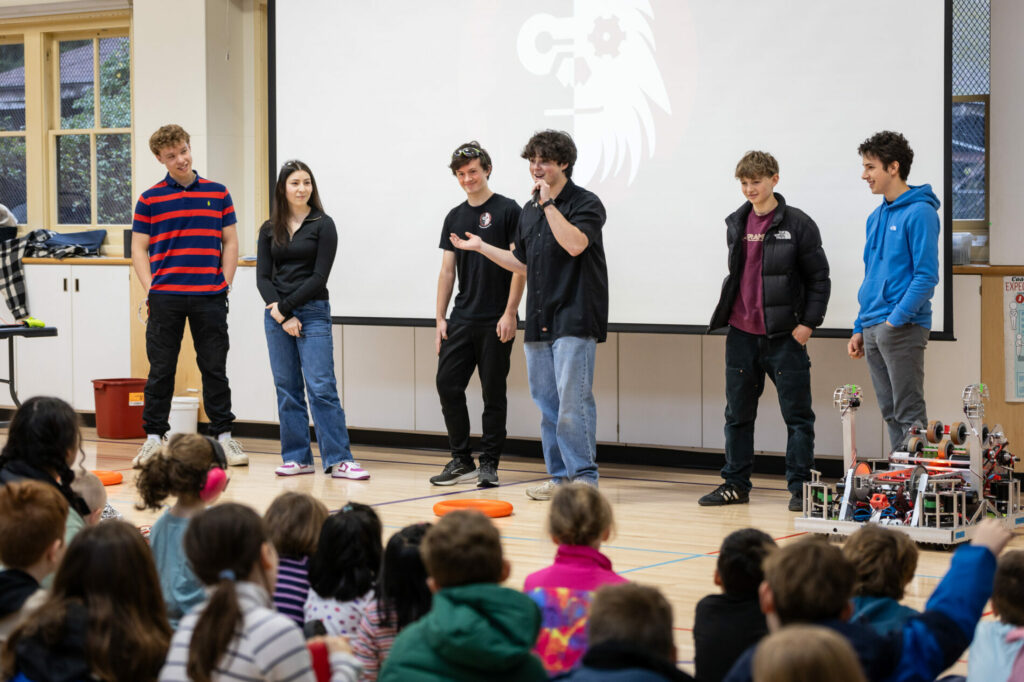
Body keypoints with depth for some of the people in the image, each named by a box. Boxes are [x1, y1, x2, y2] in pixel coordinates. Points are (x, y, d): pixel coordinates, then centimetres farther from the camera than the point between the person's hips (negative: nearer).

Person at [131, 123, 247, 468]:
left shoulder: (217, 193, 7)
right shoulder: (149, 199, 4)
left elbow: (230, 243, 10)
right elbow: (139, 249, 5)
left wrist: (225, 284, 1)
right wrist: (151, 290, -5)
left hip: (210, 297, 1)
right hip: (165, 298, -1)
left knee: (215, 369, 5)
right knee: (161, 370, 4)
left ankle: (224, 436, 12)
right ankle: (154, 437, 12)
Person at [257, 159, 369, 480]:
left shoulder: (323, 225, -1)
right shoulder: (269, 229, 10)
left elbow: (319, 276, -7)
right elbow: (263, 277, 4)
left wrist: (285, 307, -10)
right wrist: (283, 318, -8)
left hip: (312, 312, -4)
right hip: (277, 315, 4)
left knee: (321, 387, -9)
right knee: (287, 389, 5)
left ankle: (338, 460, -9)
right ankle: (297, 458, 12)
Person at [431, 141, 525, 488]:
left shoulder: (508, 211, -3)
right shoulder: (455, 217, 13)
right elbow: (447, 270, 14)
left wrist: (510, 313, -13)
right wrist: (440, 319, 8)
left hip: (496, 322, -5)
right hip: (461, 318, 5)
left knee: (493, 394, 1)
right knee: (447, 384, 0)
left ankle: (489, 464, 9)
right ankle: (461, 460, 10)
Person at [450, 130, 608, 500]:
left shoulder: (585, 203, -6)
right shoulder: (529, 211, 16)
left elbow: (575, 244, -24)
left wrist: (549, 202, -19)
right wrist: (481, 247, 19)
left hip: (574, 319, -8)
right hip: (539, 321, 8)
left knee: (573, 400, -12)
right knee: (546, 402, 9)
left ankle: (584, 477, -6)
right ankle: (560, 476, 15)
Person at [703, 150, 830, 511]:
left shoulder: (797, 224, -5)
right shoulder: (736, 223, 11)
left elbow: (819, 278, -3)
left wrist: (808, 322, -10)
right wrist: (726, 313, 13)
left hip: (784, 336, -5)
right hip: (741, 334, 5)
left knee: (797, 415, -1)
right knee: (738, 413, 11)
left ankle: (800, 487, 5)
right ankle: (735, 484, 19)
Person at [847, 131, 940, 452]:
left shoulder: (919, 212, -9)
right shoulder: (877, 217, 17)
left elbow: (926, 276, -15)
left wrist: (896, 319, -19)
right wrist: (860, 328, 18)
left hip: (902, 327, -8)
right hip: (874, 329, 8)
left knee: (909, 413, -7)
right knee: (891, 413, 11)